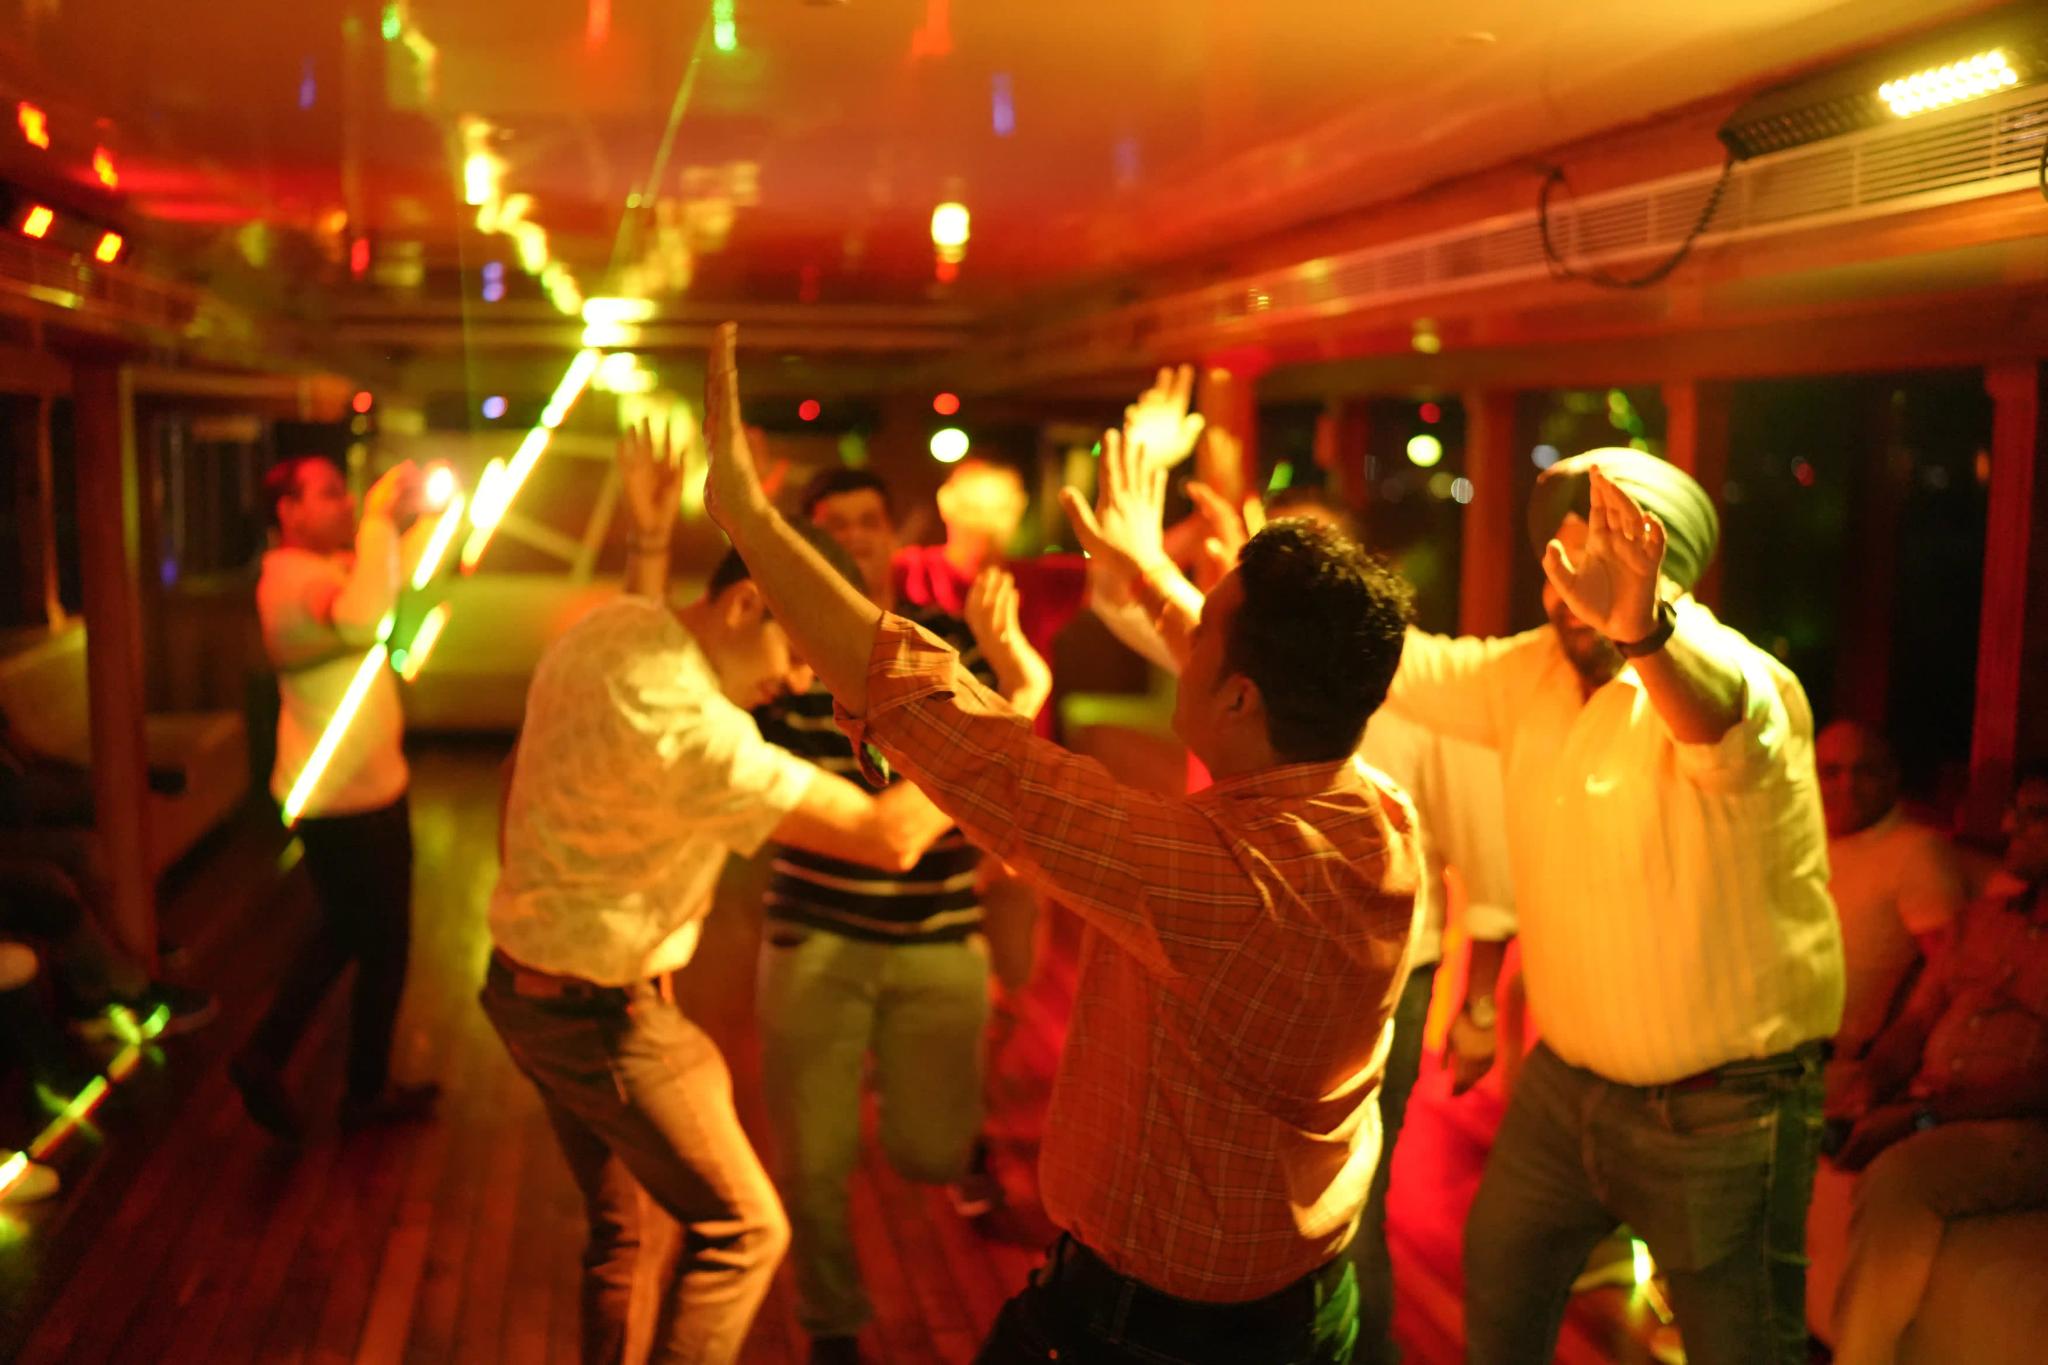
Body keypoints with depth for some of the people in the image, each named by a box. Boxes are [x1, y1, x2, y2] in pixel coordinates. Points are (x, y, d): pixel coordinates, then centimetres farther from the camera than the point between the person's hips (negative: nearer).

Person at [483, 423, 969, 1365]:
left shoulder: (605, 626, -4)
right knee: (742, 1230, 3)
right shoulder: (687, 729, -32)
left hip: (525, 990, 10)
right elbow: (888, 838, -31)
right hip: (604, 1019, -10)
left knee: (617, 1227, 23)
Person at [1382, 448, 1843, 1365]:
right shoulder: (1535, 675, 0)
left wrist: (1644, 630, -66)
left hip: (1718, 1107, -7)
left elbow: (1729, 729, -45)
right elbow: (1402, 664, 8)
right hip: (1568, 1077, 7)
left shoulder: (1740, 676, -22)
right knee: (1498, 1286, 24)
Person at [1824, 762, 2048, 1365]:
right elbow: (1916, 1020, 15)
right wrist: (1865, 1095, -3)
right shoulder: (1989, 910, 16)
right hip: (1921, 1112, 7)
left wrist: (1921, 1115, -21)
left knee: (1897, 1178, -35)